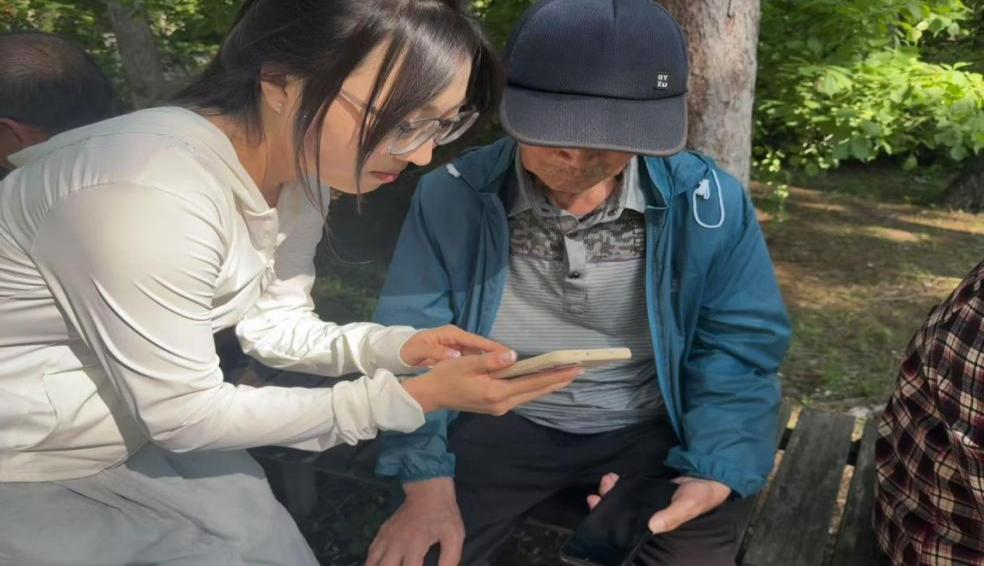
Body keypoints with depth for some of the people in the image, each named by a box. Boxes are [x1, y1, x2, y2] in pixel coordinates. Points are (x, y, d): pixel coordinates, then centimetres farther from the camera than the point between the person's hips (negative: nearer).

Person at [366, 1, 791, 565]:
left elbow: (740, 349, -7)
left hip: (653, 429, 1)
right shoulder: (453, 195, -13)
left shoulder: (710, 203, -13)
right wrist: (428, 483, -19)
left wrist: (716, 473, -22)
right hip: (506, 421, 0)